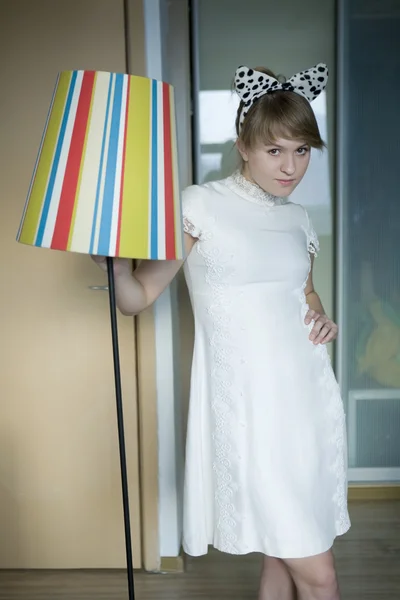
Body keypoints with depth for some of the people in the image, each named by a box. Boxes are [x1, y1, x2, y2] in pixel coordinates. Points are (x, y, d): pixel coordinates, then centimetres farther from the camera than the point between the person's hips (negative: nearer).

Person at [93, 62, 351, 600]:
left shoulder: (298, 219, 11)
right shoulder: (199, 206, -6)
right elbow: (139, 297, -5)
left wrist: (322, 321, 3)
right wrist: (115, 262, -25)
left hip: (309, 399, 6)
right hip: (249, 408, -6)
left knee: (284, 557, 17)